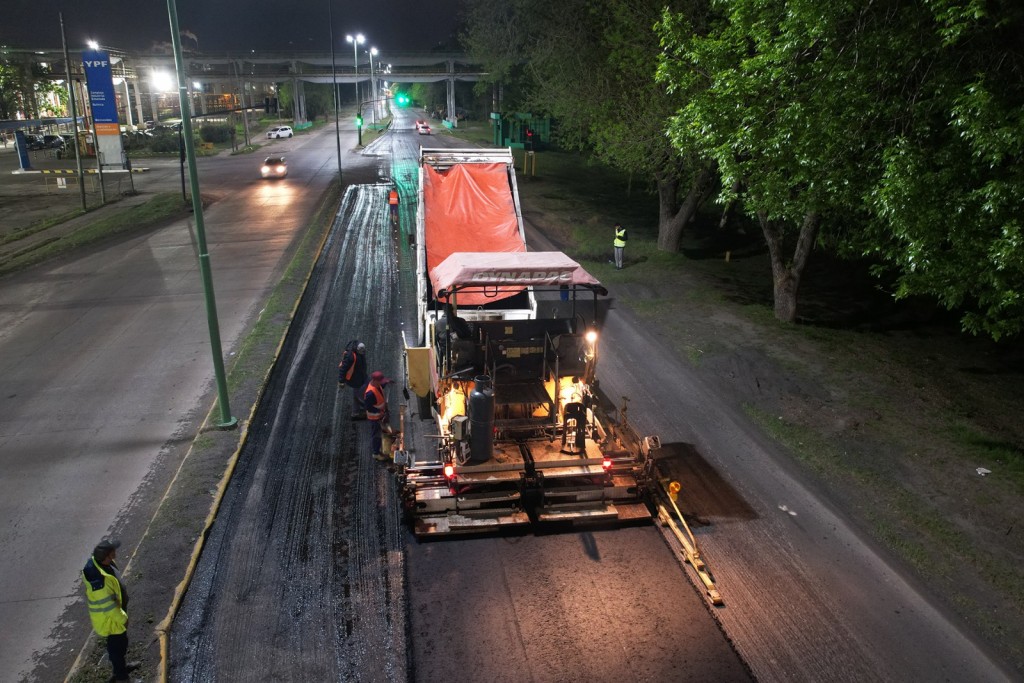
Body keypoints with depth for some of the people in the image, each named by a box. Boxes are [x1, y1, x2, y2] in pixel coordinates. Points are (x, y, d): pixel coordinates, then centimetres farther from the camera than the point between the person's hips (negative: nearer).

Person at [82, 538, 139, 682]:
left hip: (115, 611, 8)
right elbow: (107, 605, -29)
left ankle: (122, 666, 51)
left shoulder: (96, 561, -12)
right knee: (117, 645, 16)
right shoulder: (99, 580, -41)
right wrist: (122, 618, -14)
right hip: (110, 618, -8)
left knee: (121, 641, 28)